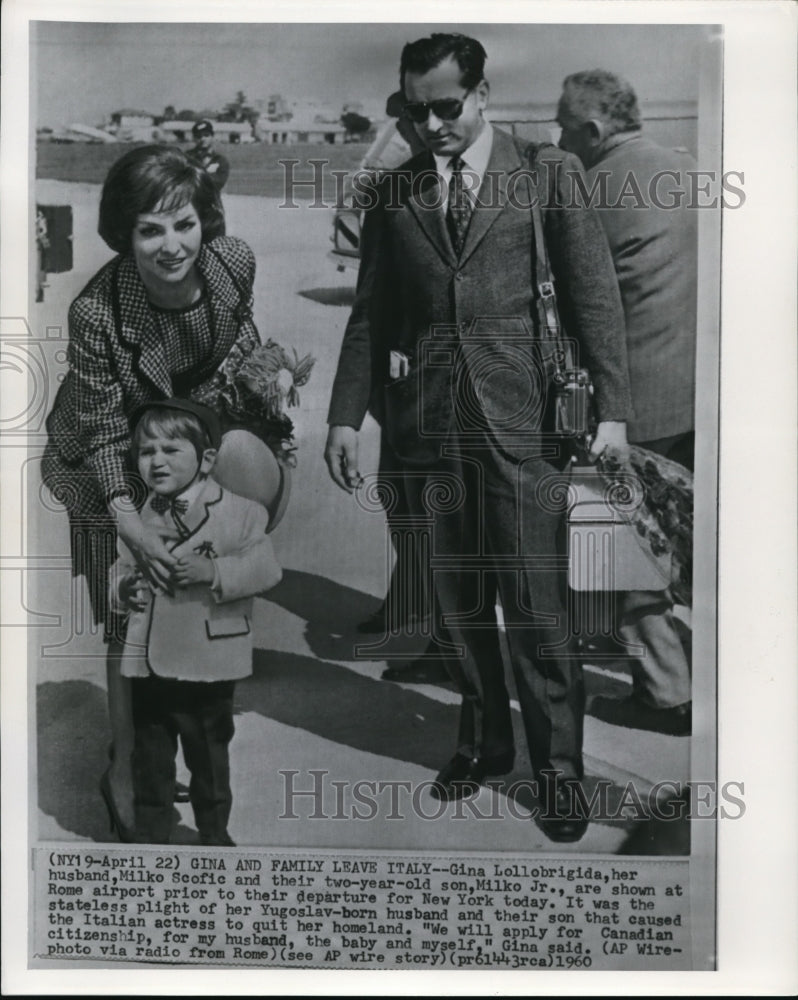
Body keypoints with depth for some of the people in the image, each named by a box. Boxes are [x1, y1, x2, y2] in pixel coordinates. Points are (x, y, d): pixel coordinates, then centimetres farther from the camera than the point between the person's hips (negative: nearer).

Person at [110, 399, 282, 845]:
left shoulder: (238, 512, -9)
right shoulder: (138, 518, 5)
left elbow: (265, 568, -16)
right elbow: (120, 570, 16)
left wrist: (213, 571, -27)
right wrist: (124, 589, -6)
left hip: (208, 666, -4)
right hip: (147, 663, 4)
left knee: (209, 757, 13)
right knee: (150, 759, 16)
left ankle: (214, 833, 34)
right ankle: (150, 836, 34)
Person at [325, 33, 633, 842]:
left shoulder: (547, 171, 5)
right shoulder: (392, 194, 12)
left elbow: (595, 294, 1)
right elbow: (369, 316, 12)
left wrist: (611, 410, -7)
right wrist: (345, 417, 5)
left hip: (519, 417, -3)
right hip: (428, 422, 3)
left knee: (534, 606, -2)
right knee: (459, 602, 10)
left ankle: (559, 769, 14)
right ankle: (483, 742, 27)